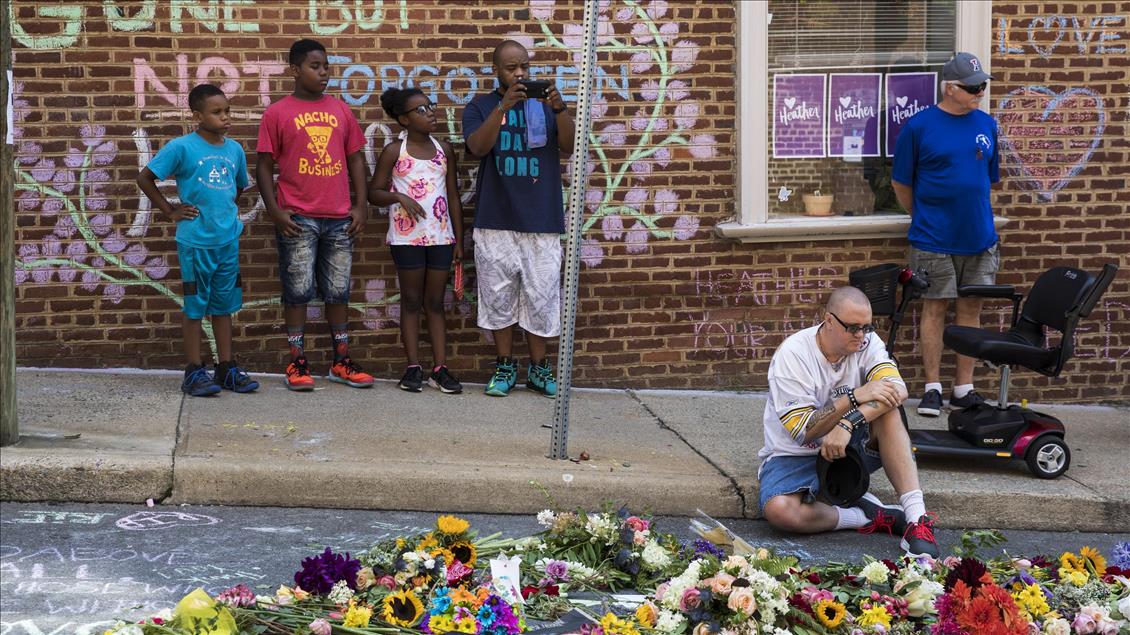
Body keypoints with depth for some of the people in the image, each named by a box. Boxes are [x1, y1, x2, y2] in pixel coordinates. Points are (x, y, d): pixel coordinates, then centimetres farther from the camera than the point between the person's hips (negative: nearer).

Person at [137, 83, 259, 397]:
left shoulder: (235, 150, 7)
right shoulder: (182, 147, -9)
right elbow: (145, 178, -5)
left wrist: (230, 208, 9)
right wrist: (171, 210, -4)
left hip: (228, 241, 5)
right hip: (196, 242, -5)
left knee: (224, 305, 11)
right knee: (195, 306, 3)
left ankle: (227, 368, 19)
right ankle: (194, 371, 10)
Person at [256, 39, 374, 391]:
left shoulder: (341, 110, 10)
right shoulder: (277, 113, 0)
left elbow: (355, 160, 13)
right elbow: (264, 166, 0)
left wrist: (360, 207, 5)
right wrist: (275, 211, -9)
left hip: (339, 218, 3)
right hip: (297, 219, -3)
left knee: (338, 290, 9)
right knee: (298, 291, 1)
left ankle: (341, 362, 16)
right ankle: (297, 363, 7)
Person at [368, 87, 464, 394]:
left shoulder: (444, 149, 6)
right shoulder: (394, 151, -3)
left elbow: (453, 196, 10)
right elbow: (374, 192, -1)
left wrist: (459, 239, 7)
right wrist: (400, 197, -20)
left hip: (440, 236, 3)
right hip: (407, 237, -3)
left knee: (435, 302, 6)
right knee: (411, 301, 4)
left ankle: (440, 368, 7)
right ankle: (413, 367, 8)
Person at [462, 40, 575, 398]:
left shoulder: (545, 105, 10)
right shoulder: (480, 107, 7)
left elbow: (570, 148, -3)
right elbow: (477, 147, -12)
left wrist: (560, 109, -19)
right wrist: (504, 106, -23)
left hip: (542, 221, 1)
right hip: (496, 221, 0)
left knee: (541, 297, 1)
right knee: (499, 296, 3)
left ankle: (539, 368, 12)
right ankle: (505, 366, 14)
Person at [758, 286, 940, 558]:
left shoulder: (867, 342, -7)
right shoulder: (792, 355, -19)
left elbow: (898, 390, -24)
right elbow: (802, 431, -22)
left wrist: (848, 423, -38)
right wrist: (856, 397, -31)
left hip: (849, 447, 3)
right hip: (795, 456, -3)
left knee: (886, 409, -26)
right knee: (778, 511, -35)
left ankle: (916, 518, -32)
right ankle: (871, 517, -22)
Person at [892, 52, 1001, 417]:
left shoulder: (986, 125, 6)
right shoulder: (918, 126, -7)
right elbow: (901, 183, 1)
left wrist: (975, 216, 14)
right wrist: (924, 219, 7)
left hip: (979, 236, 4)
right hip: (934, 239, -4)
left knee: (971, 308, 8)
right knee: (935, 308, 2)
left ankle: (963, 389, 16)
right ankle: (933, 388, 10)